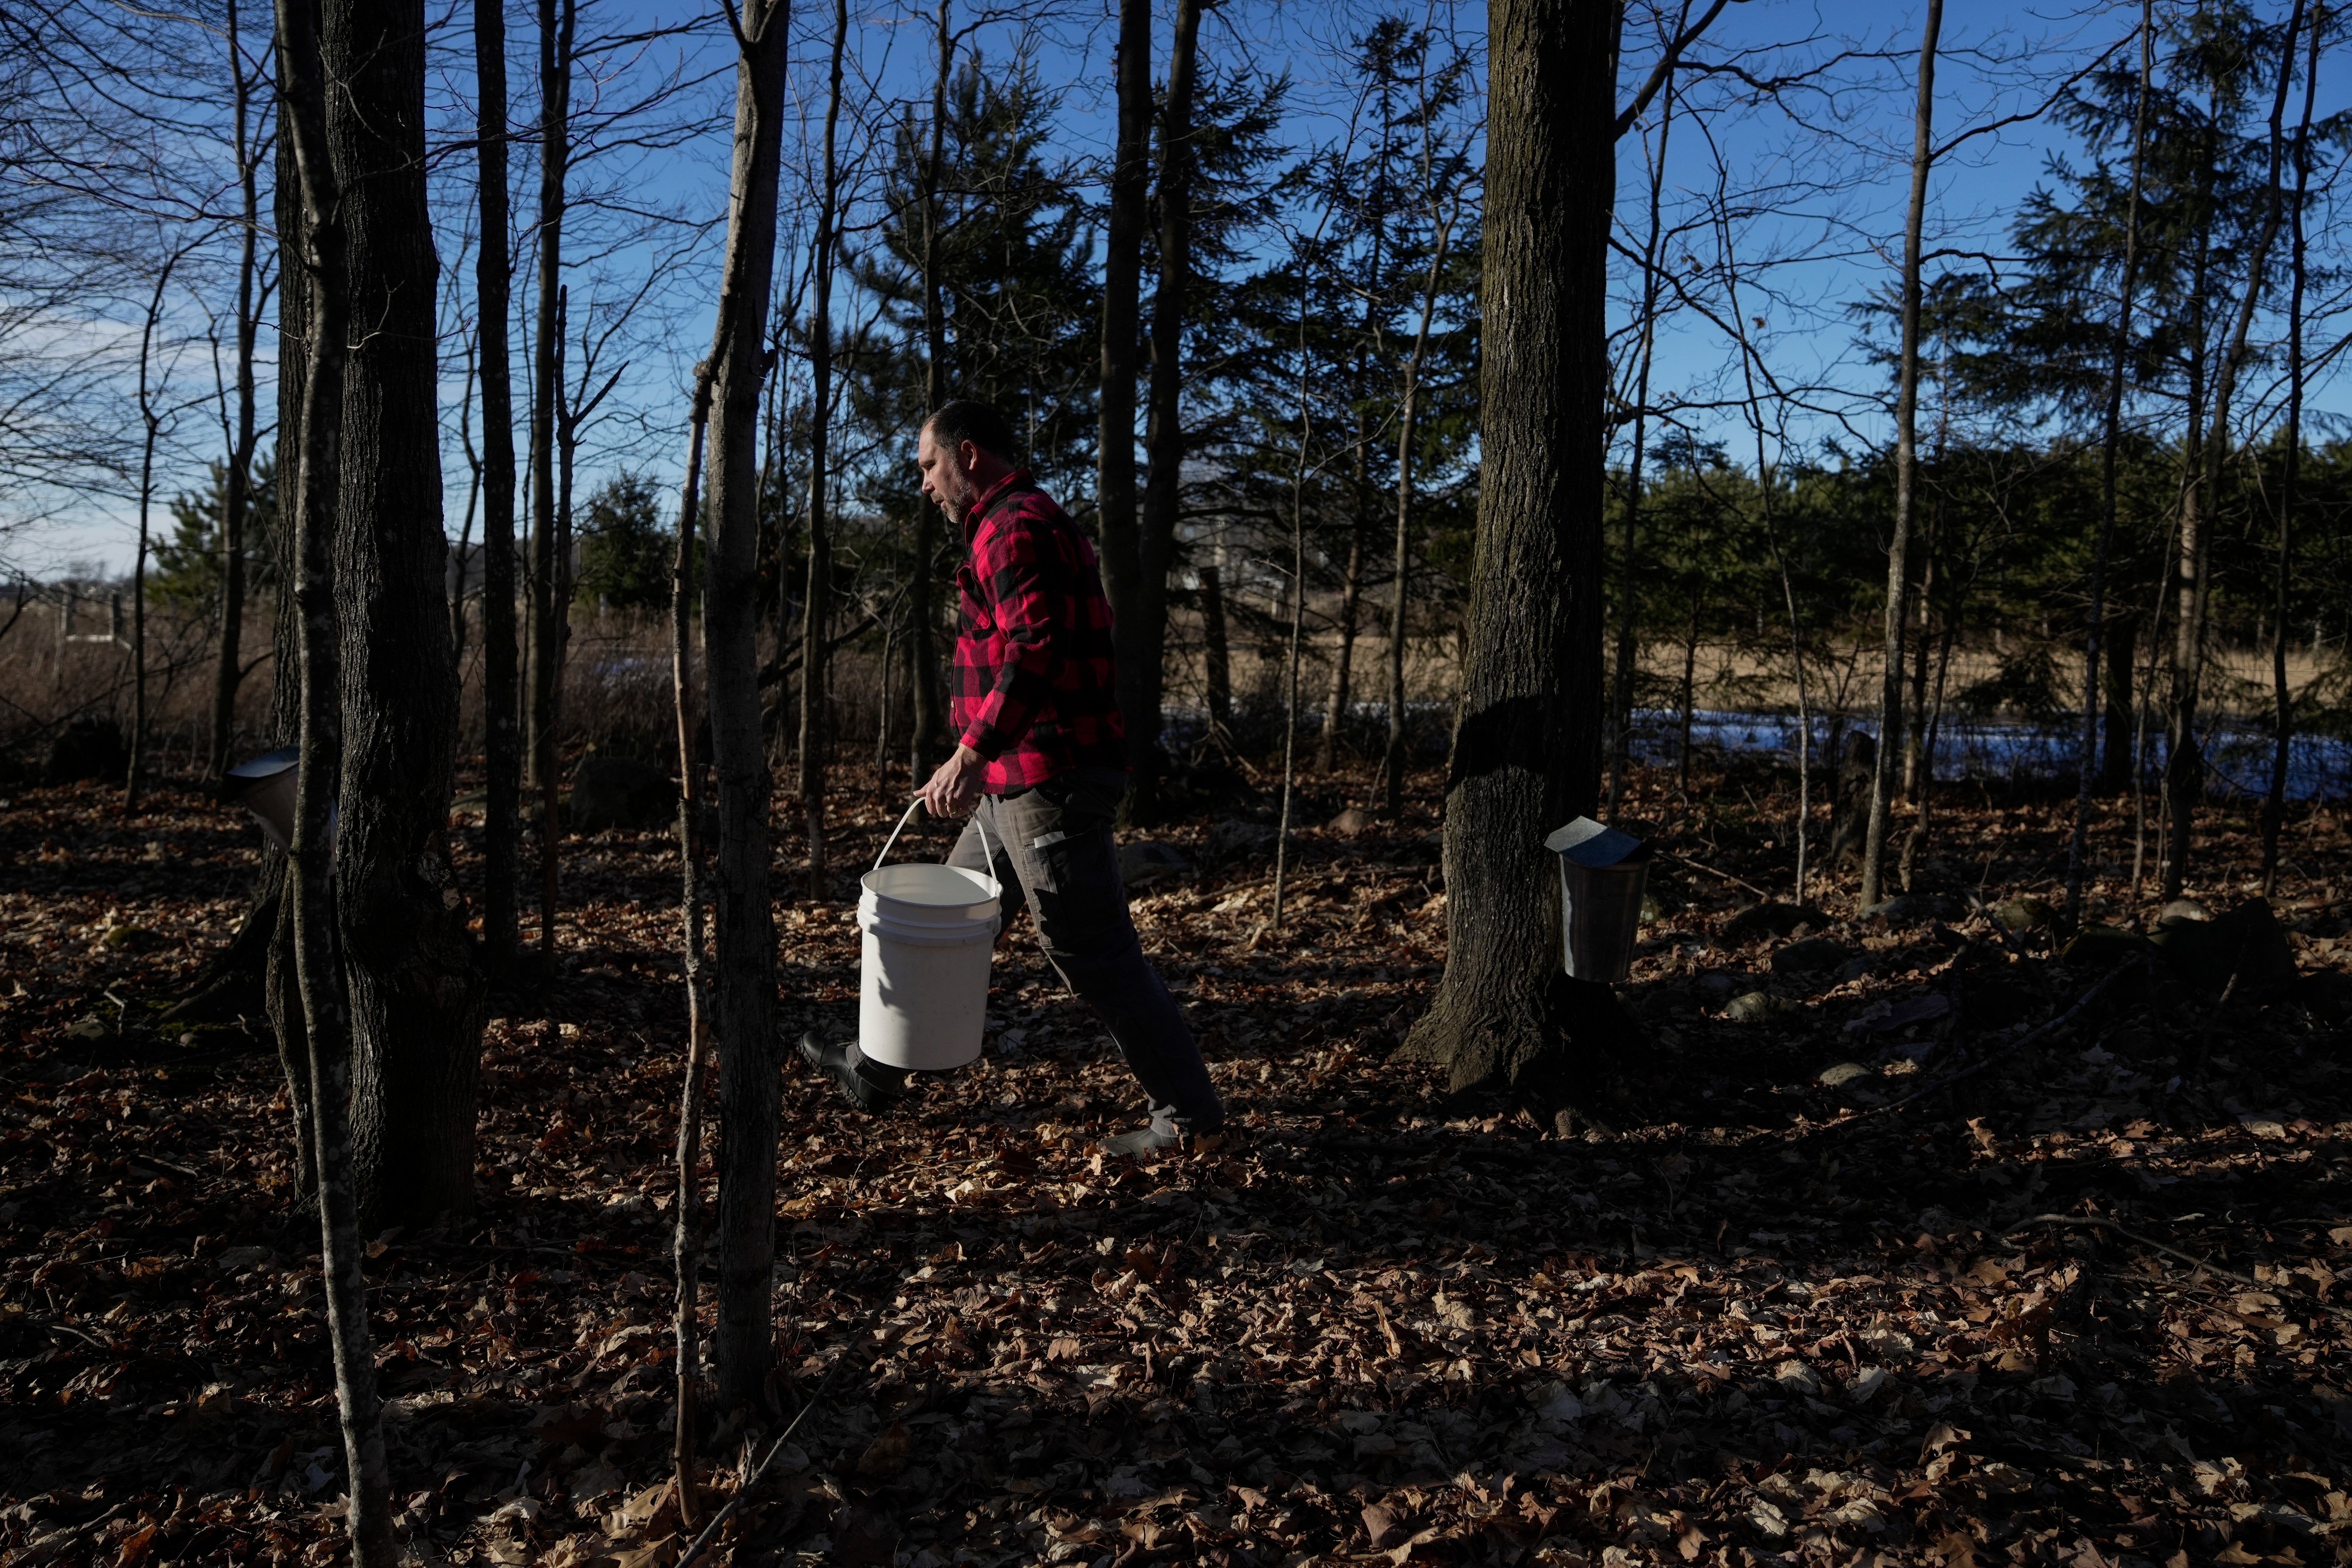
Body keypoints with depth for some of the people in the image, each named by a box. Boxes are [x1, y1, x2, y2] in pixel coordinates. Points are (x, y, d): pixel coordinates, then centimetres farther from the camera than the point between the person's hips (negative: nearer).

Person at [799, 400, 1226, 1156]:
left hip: (1046, 782, -11)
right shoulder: (1029, 523, 21)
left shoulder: (1013, 528, -13)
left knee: (1095, 955, -4)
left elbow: (1035, 649, -27)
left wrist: (973, 754, -30)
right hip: (1022, 783, 11)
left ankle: (1187, 1115, 6)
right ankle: (877, 1070, 29)